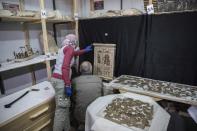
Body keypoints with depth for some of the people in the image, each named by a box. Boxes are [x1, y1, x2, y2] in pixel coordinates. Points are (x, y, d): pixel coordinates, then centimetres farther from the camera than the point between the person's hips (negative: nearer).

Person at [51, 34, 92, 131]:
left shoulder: (64, 48, 20)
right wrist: (68, 86, -21)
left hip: (57, 78, 10)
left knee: (65, 107, 16)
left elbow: (74, 53, 42)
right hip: (61, 80, -10)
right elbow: (65, 67, -20)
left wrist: (84, 50, 55)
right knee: (62, 108, -3)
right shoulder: (69, 48, -8)